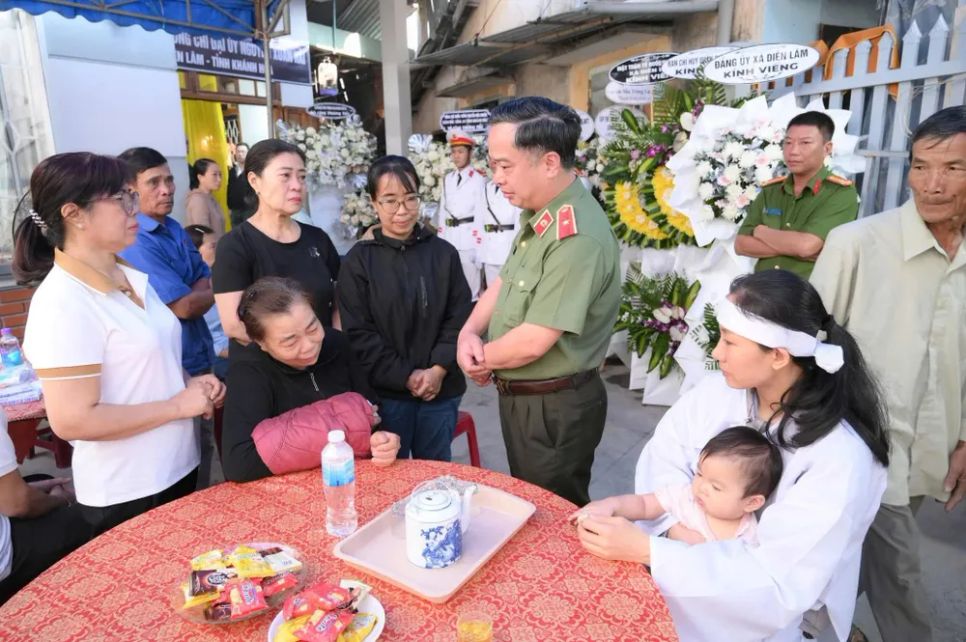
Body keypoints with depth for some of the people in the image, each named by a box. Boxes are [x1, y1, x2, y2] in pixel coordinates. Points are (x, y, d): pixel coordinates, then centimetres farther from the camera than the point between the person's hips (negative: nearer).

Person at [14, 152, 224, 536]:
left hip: (177, 469, 8)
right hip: (126, 496, -8)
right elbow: (72, 421, -26)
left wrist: (189, 384, -1)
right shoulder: (63, 304, -22)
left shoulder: (132, 278, 4)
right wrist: (178, 406, -19)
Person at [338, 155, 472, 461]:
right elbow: (359, 333, -7)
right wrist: (405, 376, -12)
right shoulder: (359, 260, -4)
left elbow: (459, 317, 1)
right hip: (386, 391, -2)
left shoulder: (444, 253, 2)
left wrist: (438, 369, -11)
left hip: (440, 388, 2)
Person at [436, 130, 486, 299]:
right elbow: (443, 210, 15)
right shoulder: (447, 179, 13)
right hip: (449, 237, 6)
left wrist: (479, 249, -11)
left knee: (471, 288, -1)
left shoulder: (478, 180, -5)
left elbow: (481, 215, -8)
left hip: (469, 238, -6)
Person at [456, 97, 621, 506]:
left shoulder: (577, 236, -29)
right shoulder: (538, 215, 4)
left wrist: (484, 358, -9)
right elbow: (505, 281, 10)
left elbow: (533, 342, -29)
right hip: (520, 396, 9)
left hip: (555, 409, -9)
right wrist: (469, 333, -8)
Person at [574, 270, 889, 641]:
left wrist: (648, 551, -30)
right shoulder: (716, 392, -7)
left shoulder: (841, 458, -23)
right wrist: (683, 533, -26)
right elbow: (661, 462, -7)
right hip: (691, 563, 5)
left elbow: (777, 583, -25)